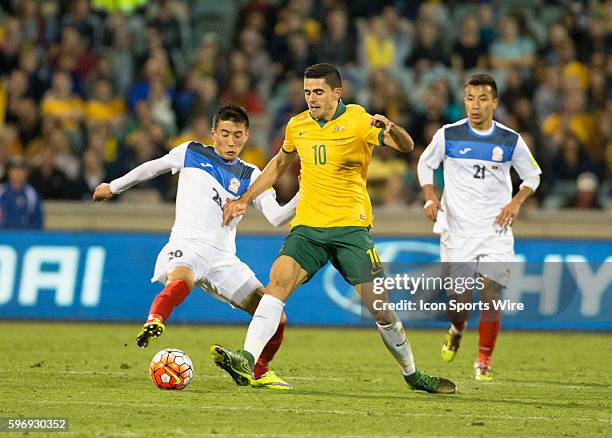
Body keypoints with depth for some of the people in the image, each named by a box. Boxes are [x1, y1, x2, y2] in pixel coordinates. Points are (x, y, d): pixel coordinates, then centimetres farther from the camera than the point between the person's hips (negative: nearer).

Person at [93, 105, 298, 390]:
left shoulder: (251, 177, 12)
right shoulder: (191, 153, 12)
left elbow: (276, 217, -1)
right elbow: (153, 167, 28)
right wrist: (114, 187, 35)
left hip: (223, 258, 3)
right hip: (186, 247, -3)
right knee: (181, 281, -42)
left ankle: (259, 372, 20)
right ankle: (152, 323, -59)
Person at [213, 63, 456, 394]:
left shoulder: (357, 121, -6)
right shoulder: (298, 126, 9)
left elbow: (406, 146, -19)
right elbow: (280, 163, 29)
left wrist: (390, 129, -41)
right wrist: (245, 199, 26)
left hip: (351, 227, -3)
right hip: (307, 226, 3)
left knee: (378, 305, -4)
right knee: (279, 279, -22)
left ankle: (412, 375, 17)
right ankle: (246, 361, -32)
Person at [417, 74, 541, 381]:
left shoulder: (511, 141, -2)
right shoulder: (448, 135, -3)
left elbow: (532, 175, 12)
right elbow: (425, 164, 13)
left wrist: (516, 202, -5)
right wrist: (430, 197, -3)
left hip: (496, 230, 0)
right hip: (457, 231, 0)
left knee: (490, 295, -10)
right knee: (459, 298, -3)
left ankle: (484, 361, 6)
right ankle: (456, 330, 33)